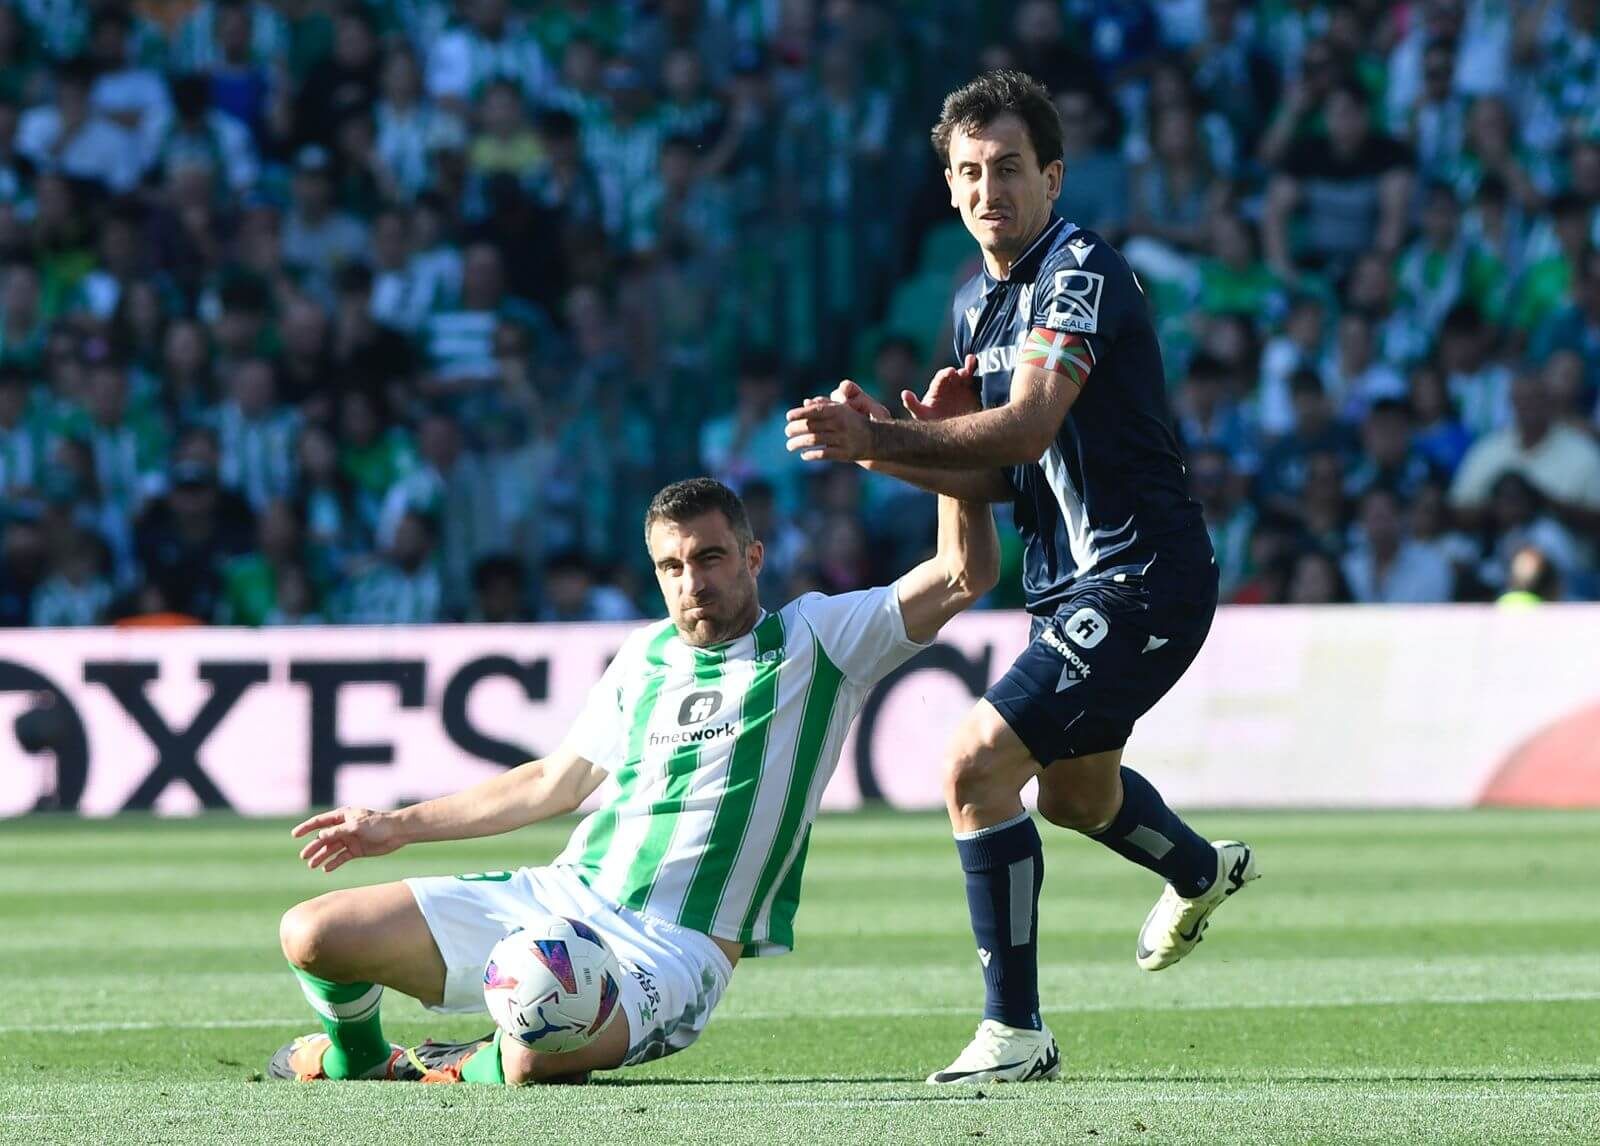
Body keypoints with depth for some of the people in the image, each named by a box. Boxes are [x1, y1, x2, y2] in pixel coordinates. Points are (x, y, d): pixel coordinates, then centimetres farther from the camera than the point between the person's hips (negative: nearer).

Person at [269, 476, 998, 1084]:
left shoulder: (816, 641, 1)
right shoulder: (645, 657, 16)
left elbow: (965, 577, -7)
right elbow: (556, 783, 27)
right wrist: (399, 827, 30)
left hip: (674, 945, -5)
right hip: (562, 896, 5)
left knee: (536, 1056, -38)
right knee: (312, 936, -6)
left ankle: (470, 1073, 0)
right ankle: (359, 1061, 28)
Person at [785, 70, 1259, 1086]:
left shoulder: (1083, 271, -19)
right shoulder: (977, 301, 9)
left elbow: (1026, 428, -31)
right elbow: (997, 476, 9)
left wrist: (884, 438, -35)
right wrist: (884, 447, -8)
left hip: (1142, 575, -10)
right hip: (1071, 579, 10)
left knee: (978, 764, -20)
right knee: (1071, 790, 30)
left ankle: (1017, 1032, -12)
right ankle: (1202, 871, 63)